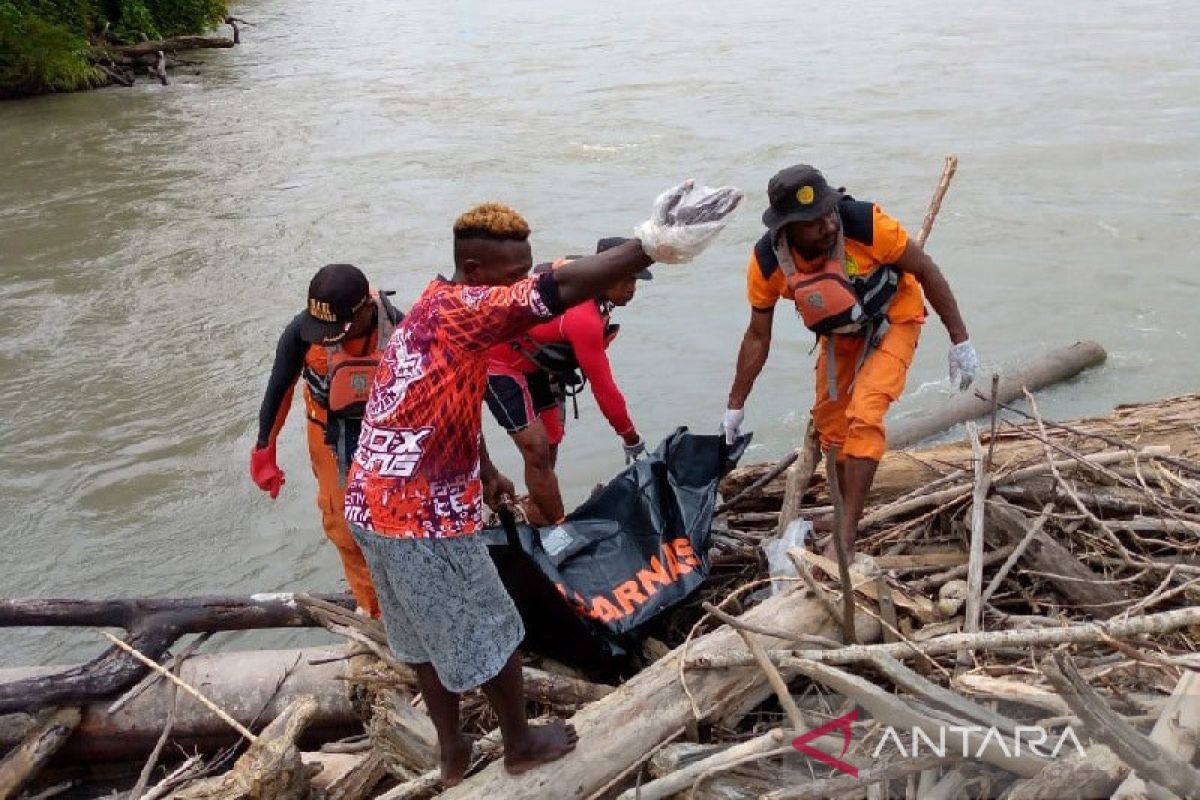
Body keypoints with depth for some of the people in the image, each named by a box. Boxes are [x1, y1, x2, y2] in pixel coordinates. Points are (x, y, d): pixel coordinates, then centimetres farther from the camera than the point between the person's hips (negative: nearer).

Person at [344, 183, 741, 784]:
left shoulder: (438, 313, 10)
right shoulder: (458, 309, -22)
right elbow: (558, 290, -37)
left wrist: (484, 472, 29)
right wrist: (651, 245, -45)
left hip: (377, 505, 10)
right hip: (420, 515, -10)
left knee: (427, 635, 22)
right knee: (488, 632, 10)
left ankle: (452, 752, 38)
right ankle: (520, 744, 31)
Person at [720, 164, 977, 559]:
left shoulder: (865, 223, -35)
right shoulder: (767, 262, -24)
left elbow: (925, 270, -20)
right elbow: (757, 337, -10)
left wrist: (960, 341, -18)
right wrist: (735, 405, -4)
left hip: (892, 322, -4)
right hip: (839, 333, 4)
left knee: (864, 415, -21)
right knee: (830, 422, 10)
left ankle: (845, 535, -15)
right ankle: (851, 516, 32)